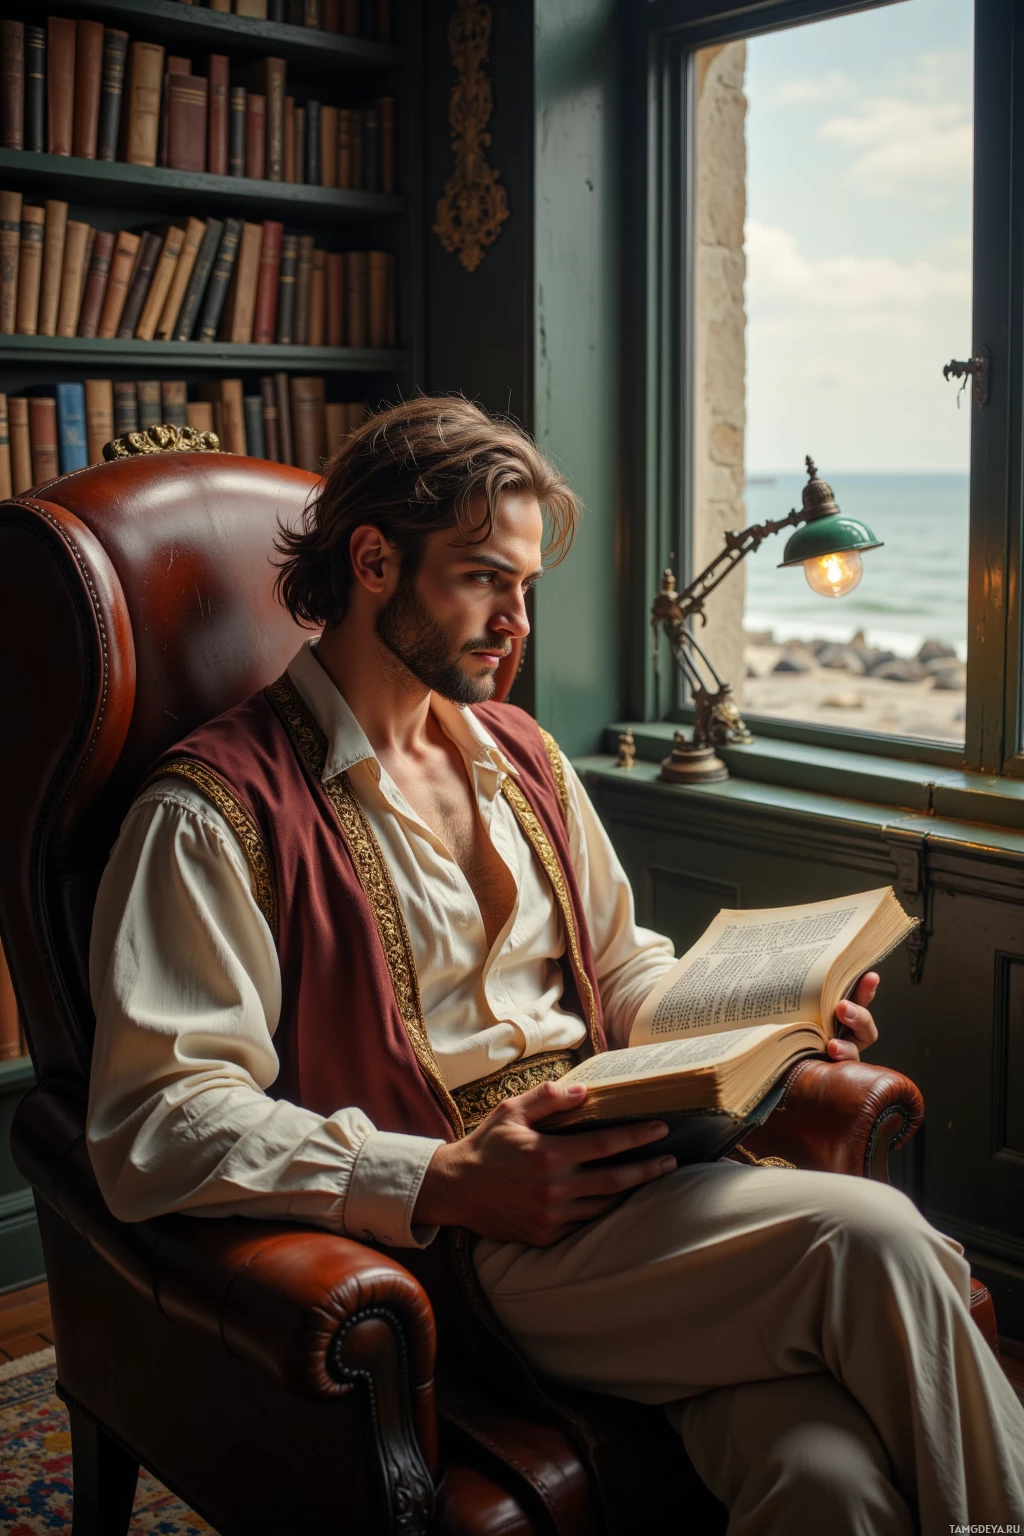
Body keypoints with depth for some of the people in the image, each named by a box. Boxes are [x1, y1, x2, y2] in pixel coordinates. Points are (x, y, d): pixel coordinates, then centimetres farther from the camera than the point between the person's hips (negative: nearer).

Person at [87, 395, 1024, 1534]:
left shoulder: (520, 756, 21)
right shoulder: (215, 809, -4)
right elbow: (154, 1124, -12)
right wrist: (442, 1182, -20)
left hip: (626, 1176, 6)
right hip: (463, 1252, -6)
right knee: (867, 1237, -24)